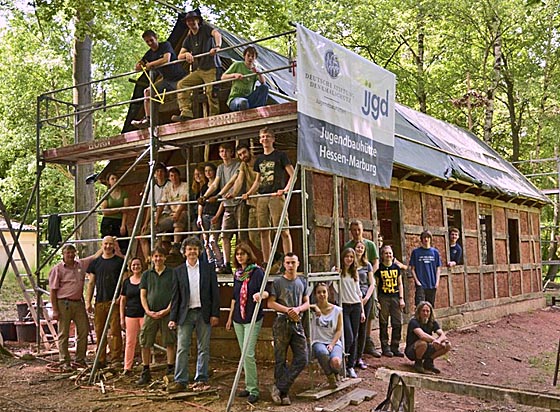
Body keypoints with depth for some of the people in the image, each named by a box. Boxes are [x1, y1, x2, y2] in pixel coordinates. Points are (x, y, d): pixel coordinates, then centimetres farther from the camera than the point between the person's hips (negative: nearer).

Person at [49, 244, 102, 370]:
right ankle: (65, 362, 9)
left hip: (78, 303, 5)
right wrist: (55, 310, -10)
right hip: (64, 304, -5)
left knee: (84, 330, 5)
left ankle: (80, 360, 17)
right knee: (63, 334, 1)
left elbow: (96, 256, 16)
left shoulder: (81, 264, 10)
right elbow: (53, 291, -5)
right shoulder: (57, 269, -3)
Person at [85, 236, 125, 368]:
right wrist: (88, 301, 7)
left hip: (115, 302, -3)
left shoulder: (120, 261, 4)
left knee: (115, 331, -6)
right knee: (99, 331, 6)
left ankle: (116, 359, 1)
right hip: (99, 301, 4)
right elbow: (91, 283, 14)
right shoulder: (95, 262, 14)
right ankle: (100, 360, 15)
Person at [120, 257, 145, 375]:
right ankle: (127, 368, 8)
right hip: (130, 315, 3)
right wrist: (122, 318, 9)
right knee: (130, 342, 2)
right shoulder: (127, 281, 10)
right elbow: (123, 300, 14)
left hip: (144, 314, -2)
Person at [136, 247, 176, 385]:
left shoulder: (172, 273, 4)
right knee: (145, 343, 2)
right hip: (150, 313, 2)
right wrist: (148, 311, -5)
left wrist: (167, 310, -11)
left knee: (169, 343, 0)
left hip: (167, 313, -2)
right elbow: (143, 295, 9)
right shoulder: (147, 274, 11)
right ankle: (145, 372, 12)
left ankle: (170, 370, 10)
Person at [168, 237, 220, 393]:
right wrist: (173, 318, 0)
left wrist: (215, 314, -4)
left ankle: (201, 380, 15)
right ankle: (180, 381, 4)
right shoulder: (178, 271, 7)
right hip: (185, 314, 0)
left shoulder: (208, 268, 4)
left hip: (204, 313, 0)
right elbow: (175, 296, 6)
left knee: (203, 349, 5)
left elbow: (215, 292, 3)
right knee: (182, 348, -2)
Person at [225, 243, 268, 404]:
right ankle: (250, 386, 19)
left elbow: (266, 292, -13)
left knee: (248, 354, -12)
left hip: (253, 318, -7)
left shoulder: (257, 271, -7)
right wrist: (230, 317, 21)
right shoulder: (237, 274, 12)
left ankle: (253, 390, -4)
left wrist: (260, 295, -36)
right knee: (244, 354, 10)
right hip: (238, 318, 7)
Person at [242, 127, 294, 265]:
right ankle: (266, 263, 11)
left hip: (276, 196, -6)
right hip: (262, 198, 6)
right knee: (264, 232, 5)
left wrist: (285, 189, -17)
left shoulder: (280, 156, 3)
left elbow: (293, 175, -2)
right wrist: (248, 193, 12)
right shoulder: (259, 159, 20)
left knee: (283, 230, -9)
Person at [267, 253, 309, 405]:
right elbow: (271, 303, -4)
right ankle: (283, 393, 12)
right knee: (281, 360, 1)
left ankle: (279, 388, 6)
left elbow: (307, 303, 12)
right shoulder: (278, 282, -1)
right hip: (281, 323, -4)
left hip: (297, 323, 4)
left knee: (302, 359, -3)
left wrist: (298, 309, -9)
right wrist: (287, 310, -15)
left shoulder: (302, 282, 12)